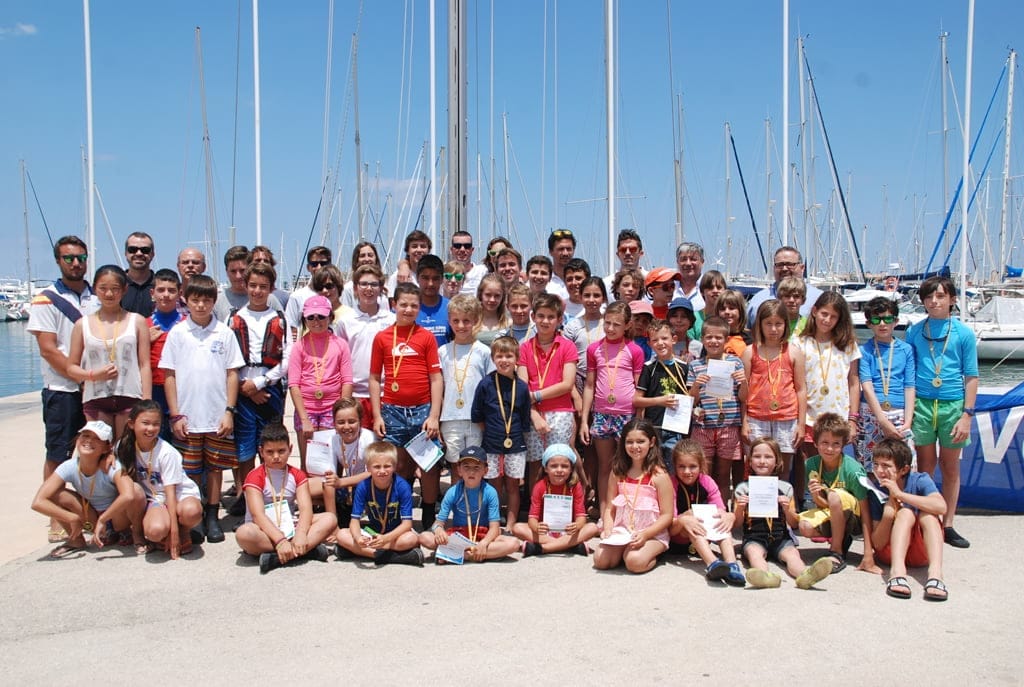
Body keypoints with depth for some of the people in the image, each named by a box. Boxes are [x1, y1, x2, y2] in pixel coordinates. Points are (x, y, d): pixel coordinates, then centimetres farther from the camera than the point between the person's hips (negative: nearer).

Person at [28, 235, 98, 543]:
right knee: (58, 457, 2)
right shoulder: (46, 300, -3)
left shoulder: (97, 298, 12)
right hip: (62, 391, -4)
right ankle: (57, 523, 10)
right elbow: (48, 349, -10)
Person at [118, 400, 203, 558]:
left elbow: (170, 491, -20)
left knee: (191, 511, -39)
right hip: (154, 498, 2)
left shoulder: (167, 453, -17)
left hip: (180, 493, -2)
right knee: (156, 530, -34)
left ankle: (184, 531, -4)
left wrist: (175, 531, -24)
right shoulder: (125, 448, -6)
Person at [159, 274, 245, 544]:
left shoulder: (224, 333, 2)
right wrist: (175, 415, -4)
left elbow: (232, 373, 3)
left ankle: (212, 517, 19)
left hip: (218, 417, 0)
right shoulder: (177, 333, 2)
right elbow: (169, 375, 2)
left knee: (215, 467, 8)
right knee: (190, 471, 6)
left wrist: (229, 411, -4)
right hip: (187, 417, 0)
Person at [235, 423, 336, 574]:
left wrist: (300, 534, -31)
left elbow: (306, 508, -9)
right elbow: (258, 515, -20)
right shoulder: (255, 477, -6)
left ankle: (276, 558, -34)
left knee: (330, 519, -18)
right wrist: (280, 540, -35)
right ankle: (308, 549, -33)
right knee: (244, 533, -37)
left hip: (290, 527, 4)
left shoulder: (297, 475, 5)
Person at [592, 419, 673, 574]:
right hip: (621, 531, 4)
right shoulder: (618, 472, 8)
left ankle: (651, 554, 1)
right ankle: (623, 549, 8)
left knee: (635, 562, -32)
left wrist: (645, 534, -20)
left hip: (652, 533, -4)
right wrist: (608, 529, -9)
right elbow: (610, 507, 9)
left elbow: (667, 515, -7)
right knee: (600, 560, -21)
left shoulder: (659, 476, -6)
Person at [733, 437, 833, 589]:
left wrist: (787, 509, -11)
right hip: (754, 538, -1)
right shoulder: (743, 488, 9)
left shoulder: (785, 487, 11)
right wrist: (739, 508, -12)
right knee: (754, 552, -33)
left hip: (781, 538, 1)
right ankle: (766, 575, -62)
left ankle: (804, 574, -59)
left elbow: (794, 524, 9)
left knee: (792, 553, -30)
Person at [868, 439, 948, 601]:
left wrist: (899, 494, -30)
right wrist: (888, 513, -27)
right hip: (891, 552, -1)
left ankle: (935, 572, -42)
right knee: (906, 513, -25)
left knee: (928, 514, -24)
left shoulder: (920, 480, -8)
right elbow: (878, 544, -12)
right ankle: (897, 570, -44)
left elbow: (941, 507, -31)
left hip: (921, 552, 1)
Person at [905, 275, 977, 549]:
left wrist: (967, 414, -5)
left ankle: (947, 525, 18)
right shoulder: (914, 331, 5)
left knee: (951, 467, 8)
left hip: (953, 404, 0)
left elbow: (971, 377, 2)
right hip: (922, 404, 0)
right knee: (925, 465, 6)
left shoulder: (964, 333, 2)